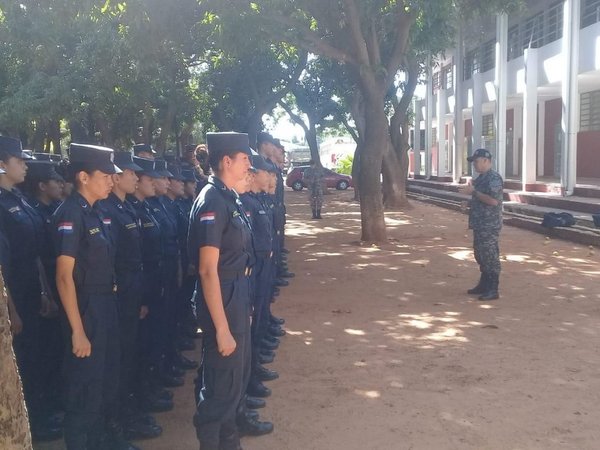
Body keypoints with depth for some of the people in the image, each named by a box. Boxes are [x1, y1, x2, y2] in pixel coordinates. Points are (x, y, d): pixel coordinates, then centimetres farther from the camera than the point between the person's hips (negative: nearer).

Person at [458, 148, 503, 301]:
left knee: (490, 256, -5)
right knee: (481, 255, 16)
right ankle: (484, 285, 26)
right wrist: (470, 192, 11)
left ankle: (493, 290, 0)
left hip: (490, 225, -10)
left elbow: (493, 200, -27)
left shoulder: (494, 178, -16)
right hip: (480, 224, 10)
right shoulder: (481, 177, 15)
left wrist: (474, 192, -22)